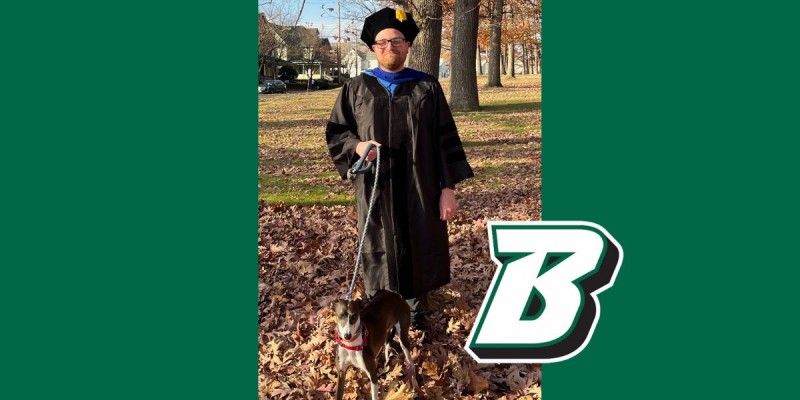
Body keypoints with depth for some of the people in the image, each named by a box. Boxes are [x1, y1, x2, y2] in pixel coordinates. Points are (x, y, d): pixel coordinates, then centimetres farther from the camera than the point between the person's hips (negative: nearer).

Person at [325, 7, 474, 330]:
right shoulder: (356, 88, 3)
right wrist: (356, 146, -14)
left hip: (419, 190, 0)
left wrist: (448, 187, -6)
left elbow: (446, 139, 0)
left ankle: (413, 304, 28)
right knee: (379, 250, 7)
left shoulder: (428, 87, 2)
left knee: (417, 247, 8)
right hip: (375, 189, 0)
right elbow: (335, 132, 8)